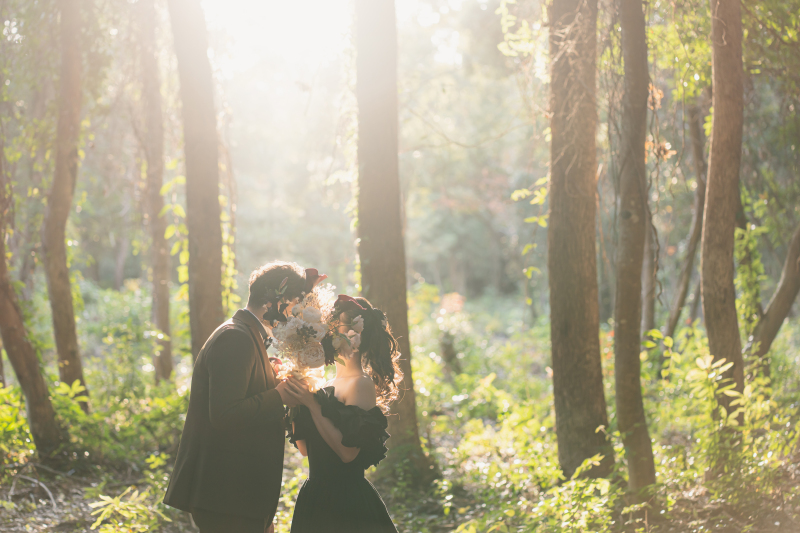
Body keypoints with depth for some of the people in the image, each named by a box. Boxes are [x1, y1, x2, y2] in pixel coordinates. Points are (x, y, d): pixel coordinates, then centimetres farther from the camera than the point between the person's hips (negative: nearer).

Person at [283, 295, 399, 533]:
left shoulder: (361, 384, -13)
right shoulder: (327, 385, 12)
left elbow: (348, 452, -21)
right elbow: (305, 448, 10)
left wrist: (312, 405, -19)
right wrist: (295, 402, 0)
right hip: (315, 497, 8)